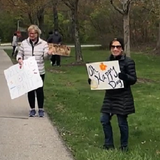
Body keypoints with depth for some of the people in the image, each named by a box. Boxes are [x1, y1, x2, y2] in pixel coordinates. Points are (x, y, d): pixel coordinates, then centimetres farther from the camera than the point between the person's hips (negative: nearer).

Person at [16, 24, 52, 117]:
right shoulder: (24, 43, 7)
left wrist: (48, 53, -31)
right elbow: (19, 54, 12)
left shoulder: (43, 43, 2)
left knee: (39, 90, 0)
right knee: (30, 90, 6)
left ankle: (41, 109, 13)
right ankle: (32, 109, 18)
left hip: (39, 71, -2)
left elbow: (45, 55, -8)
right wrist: (20, 60, -10)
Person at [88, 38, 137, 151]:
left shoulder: (128, 62, -11)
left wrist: (123, 76, -30)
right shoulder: (108, 61, 6)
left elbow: (133, 79, -12)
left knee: (122, 122, 4)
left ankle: (124, 146, 22)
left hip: (123, 97, -6)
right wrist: (93, 80, -1)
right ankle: (109, 145, 24)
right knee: (104, 120, 8)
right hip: (109, 96, 6)